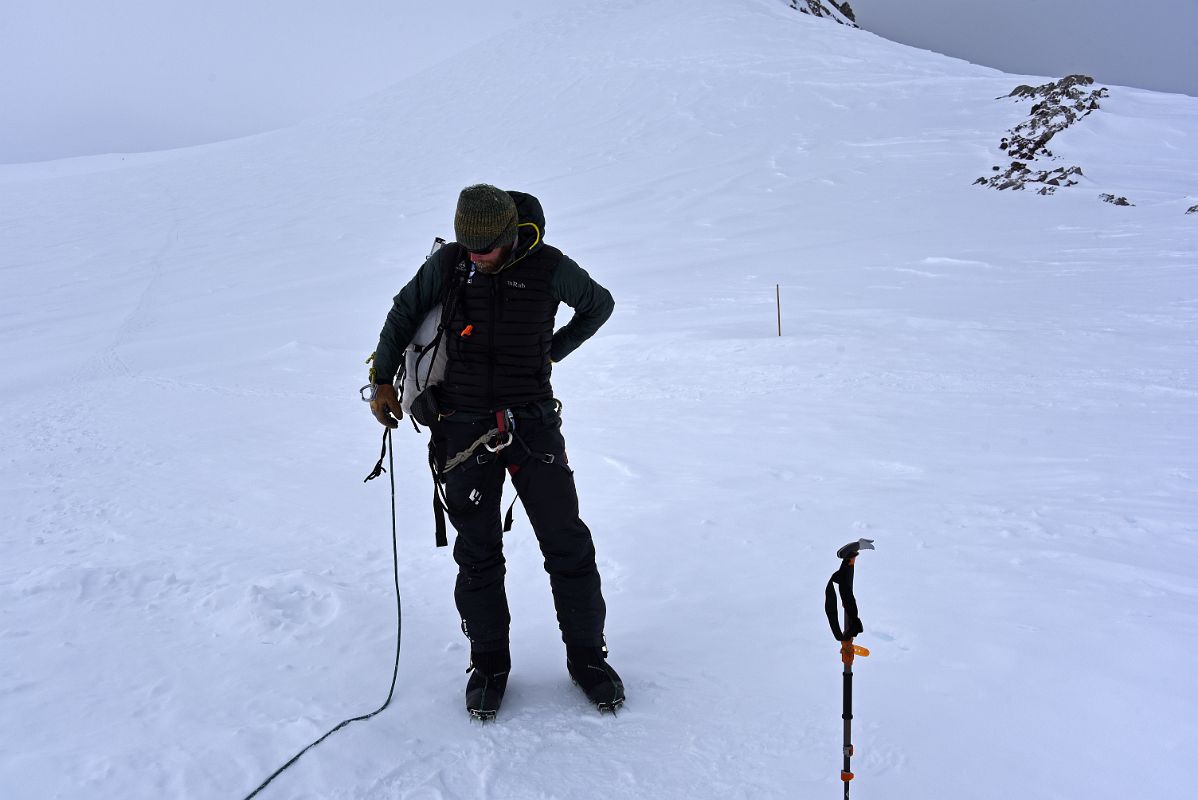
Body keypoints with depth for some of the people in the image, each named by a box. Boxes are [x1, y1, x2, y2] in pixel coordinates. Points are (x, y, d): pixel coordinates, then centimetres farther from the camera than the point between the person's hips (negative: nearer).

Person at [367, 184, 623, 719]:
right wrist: (383, 382, 15)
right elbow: (403, 313, 14)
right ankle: (489, 664, 23)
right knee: (477, 552, 7)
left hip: (533, 423, -1)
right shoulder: (447, 264, -2)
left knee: (568, 545, 0)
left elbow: (599, 304, 12)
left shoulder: (548, 267, -7)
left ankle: (586, 657, 18)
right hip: (465, 428, 1)